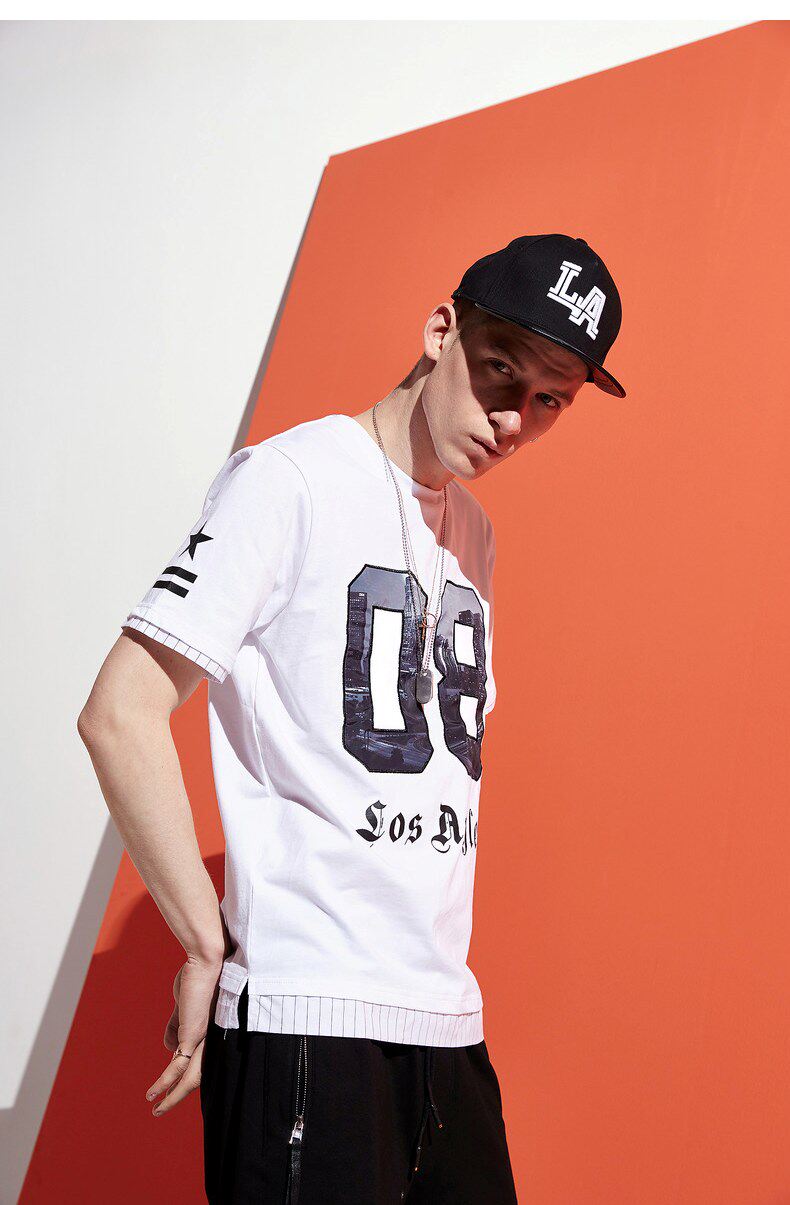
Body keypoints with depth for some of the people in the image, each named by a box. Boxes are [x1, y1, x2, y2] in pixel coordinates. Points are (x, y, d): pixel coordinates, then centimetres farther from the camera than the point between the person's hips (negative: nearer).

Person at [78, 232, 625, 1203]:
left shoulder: (473, 534, 15)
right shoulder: (291, 479, -8)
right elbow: (120, 715, -13)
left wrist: (437, 960, 14)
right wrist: (209, 947, -12)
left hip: (446, 1018, 7)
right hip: (303, 1016, -7)